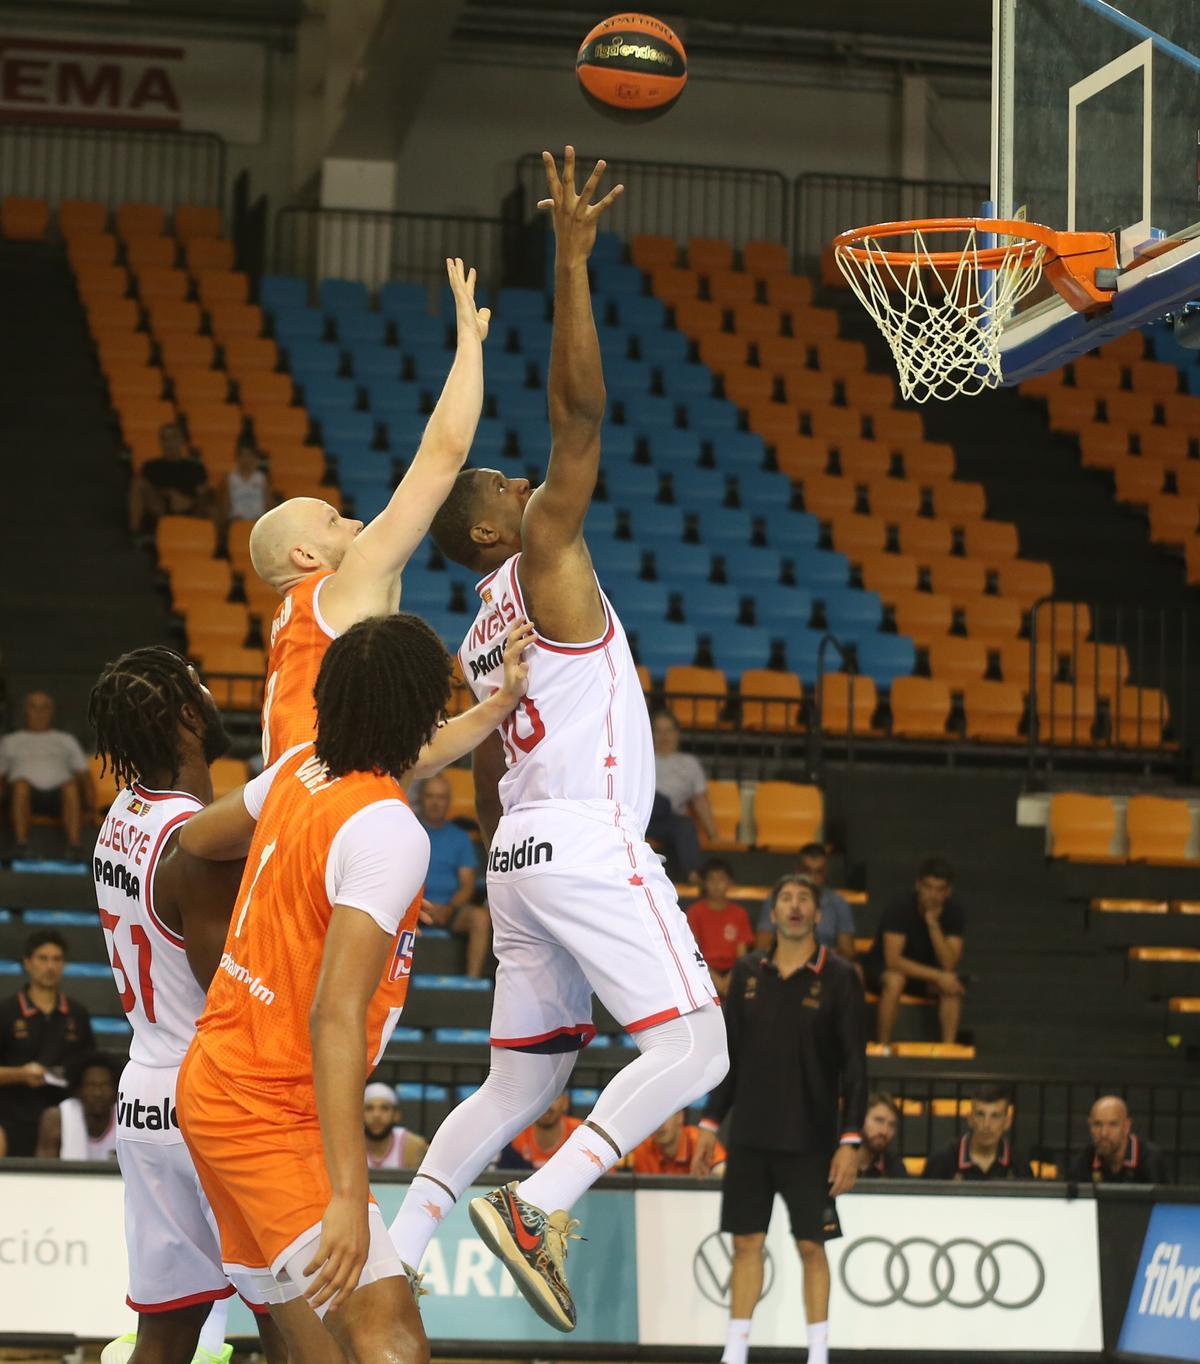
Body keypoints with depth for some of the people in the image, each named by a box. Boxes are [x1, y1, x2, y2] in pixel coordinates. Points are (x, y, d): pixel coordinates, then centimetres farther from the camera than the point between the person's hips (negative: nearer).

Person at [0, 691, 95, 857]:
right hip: (27, 797, 0)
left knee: (71, 787, -37)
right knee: (20, 785, -37)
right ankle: (21, 842, -49)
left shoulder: (66, 740, 32)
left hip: (58, 795, 0)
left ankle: (74, 845, -52)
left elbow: (85, 777, 23)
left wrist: (89, 810, 3)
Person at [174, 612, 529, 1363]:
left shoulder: (301, 768, 3)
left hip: (215, 1078, 10)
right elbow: (335, 1017, -29)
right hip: (271, 1113, -10)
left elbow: (196, 838, 24)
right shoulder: (390, 833, -22)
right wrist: (349, 1197, -33)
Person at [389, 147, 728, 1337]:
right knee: (692, 1049, -12)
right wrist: (572, 260, -12)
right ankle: (538, 1208, -25)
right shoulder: (542, 550, -2)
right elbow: (579, 405, -12)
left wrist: (515, 883, 29)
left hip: (521, 855, 9)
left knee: (517, 1086, 12)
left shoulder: (476, 646, 21)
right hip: (586, 840, -9)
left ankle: (383, 1265, 6)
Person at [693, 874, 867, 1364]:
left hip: (811, 1140, -3)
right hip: (750, 1136, 3)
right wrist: (710, 1124, 9)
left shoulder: (839, 977, -4)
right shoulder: (748, 972, 7)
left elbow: (854, 1066, -5)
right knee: (746, 1242, 5)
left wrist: (850, 1141, -11)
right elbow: (730, 1054, 13)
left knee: (811, 1247, -1)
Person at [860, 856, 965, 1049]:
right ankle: (883, 1047, -28)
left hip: (923, 971, 4)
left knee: (953, 984, -27)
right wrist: (937, 976, -36)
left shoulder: (954, 913, -13)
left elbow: (949, 965, -23)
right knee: (895, 980, -38)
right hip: (881, 968, -4)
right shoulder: (900, 907, -24)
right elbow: (893, 960, -32)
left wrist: (933, 924, -34)